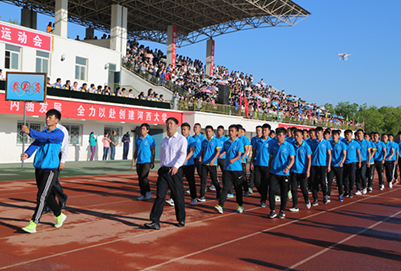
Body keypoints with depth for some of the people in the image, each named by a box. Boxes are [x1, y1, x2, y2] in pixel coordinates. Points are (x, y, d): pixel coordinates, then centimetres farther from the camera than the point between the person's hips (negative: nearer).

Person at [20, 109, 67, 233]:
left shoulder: (59, 134, -7)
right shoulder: (42, 133, 14)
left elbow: (47, 137, -26)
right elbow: (35, 144, -3)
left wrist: (29, 131, -33)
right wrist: (27, 154, -23)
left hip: (50, 169, -7)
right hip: (38, 168, 7)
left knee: (42, 197, -11)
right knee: (48, 195, 16)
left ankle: (33, 224, -9)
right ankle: (59, 216, 34)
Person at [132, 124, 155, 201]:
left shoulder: (151, 139, -3)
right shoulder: (138, 140, 12)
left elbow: (153, 151, -2)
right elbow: (136, 151, 18)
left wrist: (152, 162, -7)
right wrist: (133, 161, 11)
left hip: (147, 161, -5)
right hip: (139, 162, 6)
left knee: (143, 177, -15)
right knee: (140, 179, 6)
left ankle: (148, 192, 3)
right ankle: (143, 195, 16)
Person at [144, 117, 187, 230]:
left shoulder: (181, 139, -4)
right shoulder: (164, 140, 14)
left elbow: (183, 154, -16)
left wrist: (176, 166, -30)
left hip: (176, 171, -4)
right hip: (164, 170, 5)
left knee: (178, 196, 4)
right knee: (160, 196, -2)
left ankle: (181, 220, 22)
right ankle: (155, 222, -3)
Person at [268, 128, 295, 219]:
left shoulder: (289, 146, -3)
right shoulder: (273, 146, 8)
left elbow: (292, 159, -9)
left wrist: (288, 168, -26)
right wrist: (269, 169, 16)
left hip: (284, 174, -2)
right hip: (273, 173, 2)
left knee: (284, 193, 6)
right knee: (271, 191, -6)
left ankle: (282, 211, 20)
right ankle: (272, 211, 4)